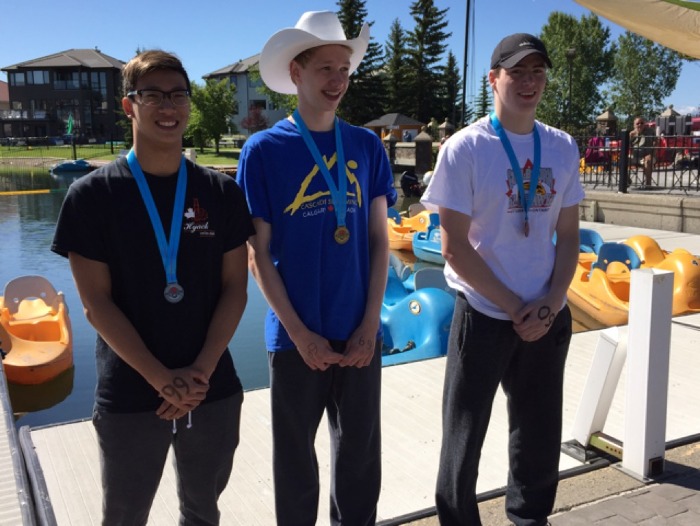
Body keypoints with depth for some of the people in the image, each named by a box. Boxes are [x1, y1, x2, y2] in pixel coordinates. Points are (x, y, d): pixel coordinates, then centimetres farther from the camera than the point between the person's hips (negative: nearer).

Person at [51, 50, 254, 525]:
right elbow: (97, 302, -9)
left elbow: (235, 289, 0)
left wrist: (201, 372, -11)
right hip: (130, 397, -2)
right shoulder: (93, 195, -5)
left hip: (215, 392, 2)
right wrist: (162, 379, -15)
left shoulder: (222, 192, 1)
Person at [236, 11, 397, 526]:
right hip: (297, 337, -2)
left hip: (360, 334, 3)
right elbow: (259, 253, -6)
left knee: (361, 452, 17)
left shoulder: (368, 146, 2)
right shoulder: (264, 149, -6)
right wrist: (300, 334, -11)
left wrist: (370, 324, -5)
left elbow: (379, 240, 3)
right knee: (295, 457, 14)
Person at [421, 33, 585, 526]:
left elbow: (568, 236, 7)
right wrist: (515, 308, -11)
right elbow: (455, 248, -11)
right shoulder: (465, 149, -9)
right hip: (484, 316, -4)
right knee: (464, 439, 8)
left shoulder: (562, 147, 4)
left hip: (548, 320, 4)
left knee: (541, 438, 16)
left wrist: (548, 306, -6)